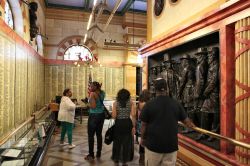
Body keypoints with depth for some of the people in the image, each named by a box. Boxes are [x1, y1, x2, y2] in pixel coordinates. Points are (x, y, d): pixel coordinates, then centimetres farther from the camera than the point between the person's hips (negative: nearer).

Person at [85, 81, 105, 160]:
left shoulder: (93, 94, -14)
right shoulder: (102, 93, 5)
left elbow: (93, 106, -22)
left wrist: (89, 102, -2)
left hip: (94, 116, -7)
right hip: (101, 115, 7)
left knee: (91, 135, 4)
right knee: (99, 134, 14)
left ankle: (91, 155, 10)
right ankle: (98, 153, 22)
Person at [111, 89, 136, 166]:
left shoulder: (115, 103, -2)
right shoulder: (131, 103, -2)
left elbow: (114, 116, -9)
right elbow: (133, 115, -9)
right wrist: (133, 126, -5)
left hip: (118, 123, 0)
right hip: (127, 123, 0)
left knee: (117, 143, 16)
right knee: (126, 143, 13)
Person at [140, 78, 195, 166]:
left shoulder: (149, 104, -10)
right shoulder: (176, 103, -2)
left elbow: (144, 125, -4)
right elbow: (186, 121, 7)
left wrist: (142, 138, 12)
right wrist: (192, 125, 30)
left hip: (153, 144, -2)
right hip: (171, 144, 2)